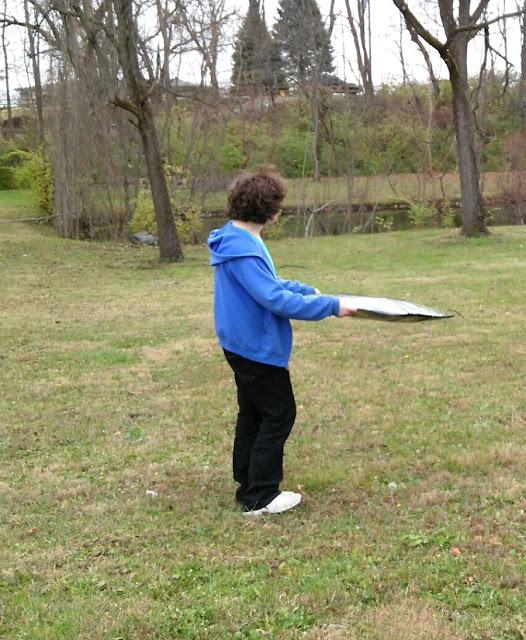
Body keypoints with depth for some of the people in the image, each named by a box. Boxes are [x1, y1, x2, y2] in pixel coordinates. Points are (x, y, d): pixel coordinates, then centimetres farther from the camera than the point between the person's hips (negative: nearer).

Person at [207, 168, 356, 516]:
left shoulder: (239, 239, 8)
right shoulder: (242, 248, -25)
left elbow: (268, 283, 20)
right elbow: (274, 298, -28)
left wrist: (307, 290, 11)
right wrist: (330, 306, -24)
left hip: (246, 344, 10)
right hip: (257, 346, -10)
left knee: (253, 414, 17)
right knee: (279, 414, 0)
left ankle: (249, 487, 27)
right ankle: (260, 497, 6)